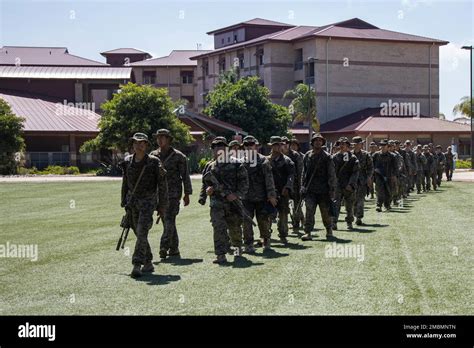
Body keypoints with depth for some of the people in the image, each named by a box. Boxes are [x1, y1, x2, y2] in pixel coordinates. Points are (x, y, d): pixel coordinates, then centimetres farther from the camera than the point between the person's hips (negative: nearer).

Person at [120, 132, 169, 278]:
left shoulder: (154, 162, -8)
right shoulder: (127, 161, 5)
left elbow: (162, 184, -6)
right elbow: (125, 182, 15)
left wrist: (162, 205, -8)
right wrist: (124, 202, 14)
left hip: (148, 201, -5)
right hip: (133, 201, 5)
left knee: (142, 232, -15)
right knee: (138, 233, 10)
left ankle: (137, 265, -16)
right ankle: (148, 264, 22)